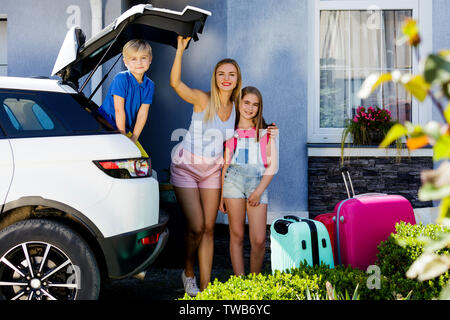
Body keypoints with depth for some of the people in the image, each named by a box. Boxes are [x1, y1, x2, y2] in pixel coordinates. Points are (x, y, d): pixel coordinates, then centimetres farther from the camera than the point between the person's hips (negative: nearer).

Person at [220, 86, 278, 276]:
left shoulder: (266, 132, 10)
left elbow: (272, 166, 5)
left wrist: (259, 192, -5)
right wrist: (222, 195, 12)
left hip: (258, 181, -1)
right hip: (233, 180, 1)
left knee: (259, 240, -8)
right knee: (237, 235, 0)